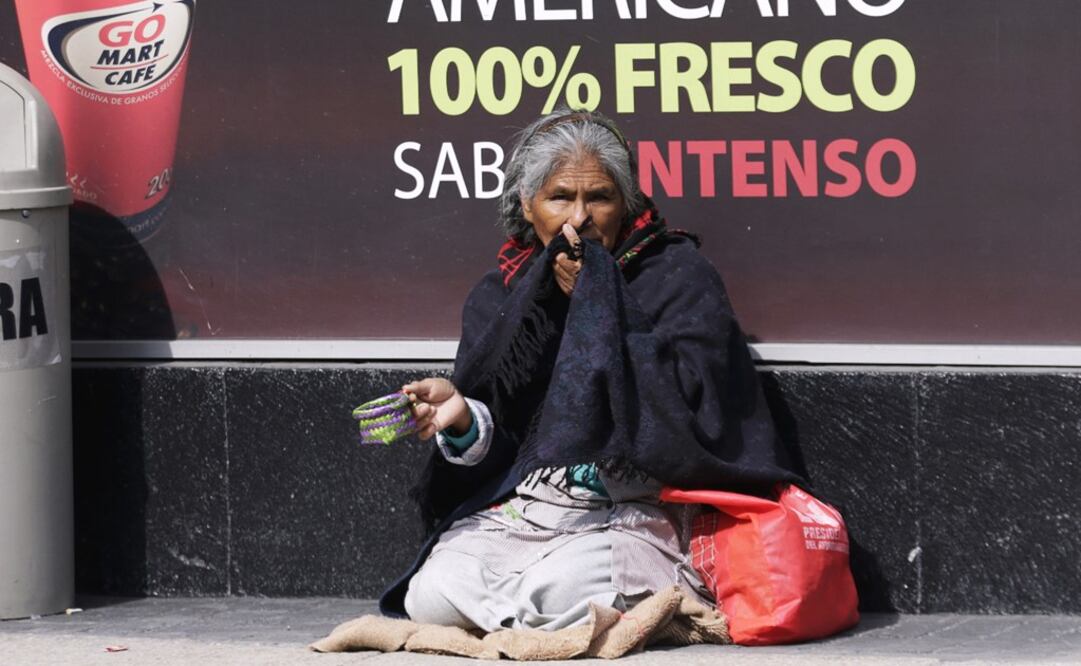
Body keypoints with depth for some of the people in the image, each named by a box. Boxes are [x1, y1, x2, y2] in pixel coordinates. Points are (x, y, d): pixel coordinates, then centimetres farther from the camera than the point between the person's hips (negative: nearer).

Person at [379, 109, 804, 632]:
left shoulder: (677, 276, 4)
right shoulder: (498, 296, 16)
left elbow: (685, 398, -13)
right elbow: (493, 448, 10)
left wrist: (591, 299, -9)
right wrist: (463, 417, -16)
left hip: (627, 514, -4)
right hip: (510, 507, 5)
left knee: (562, 593, -35)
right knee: (433, 598, -23)